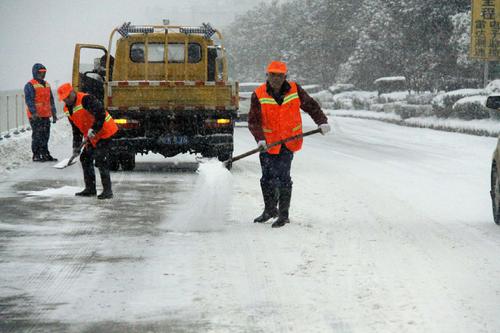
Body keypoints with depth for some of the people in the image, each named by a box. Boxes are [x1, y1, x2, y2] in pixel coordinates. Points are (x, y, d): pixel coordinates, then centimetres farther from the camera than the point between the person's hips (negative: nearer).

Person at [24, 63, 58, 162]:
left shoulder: (47, 85, 18)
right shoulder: (30, 85, -7)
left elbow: (51, 100, 22)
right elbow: (29, 100, -14)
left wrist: (54, 113, 19)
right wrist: (34, 113, -23)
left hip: (46, 115, 7)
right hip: (35, 116, -7)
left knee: (45, 135, 11)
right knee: (37, 135, -6)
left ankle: (45, 154, 19)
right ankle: (36, 155, -1)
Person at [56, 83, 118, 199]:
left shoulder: (86, 99, -23)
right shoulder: (68, 109, 7)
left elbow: (101, 113, -30)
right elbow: (76, 129, 15)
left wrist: (93, 130, -30)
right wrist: (76, 146, 10)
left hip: (105, 132, -10)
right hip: (92, 137, 10)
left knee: (101, 160, -15)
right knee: (85, 158, 10)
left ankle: (107, 191, -11)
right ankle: (90, 189, 21)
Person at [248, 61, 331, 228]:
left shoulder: (295, 90, -4)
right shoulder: (258, 95, -9)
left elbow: (311, 106, 9)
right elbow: (254, 121, -13)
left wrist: (322, 121, -3)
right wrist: (260, 139, -27)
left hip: (289, 141, -2)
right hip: (268, 143, 2)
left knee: (282, 176, -13)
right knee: (267, 178, 10)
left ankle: (283, 215, -5)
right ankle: (270, 210, 32)